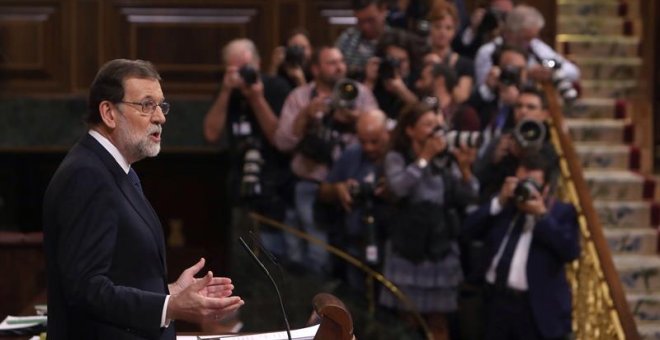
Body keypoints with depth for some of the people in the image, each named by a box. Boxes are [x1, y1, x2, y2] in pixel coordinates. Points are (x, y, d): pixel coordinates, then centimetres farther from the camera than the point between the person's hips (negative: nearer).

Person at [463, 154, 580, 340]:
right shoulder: (503, 207, 14)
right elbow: (471, 230, 3)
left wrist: (542, 214, -16)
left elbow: (571, 251, -15)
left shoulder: (561, 212, 0)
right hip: (496, 299, 5)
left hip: (538, 308, -5)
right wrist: (499, 201, -7)